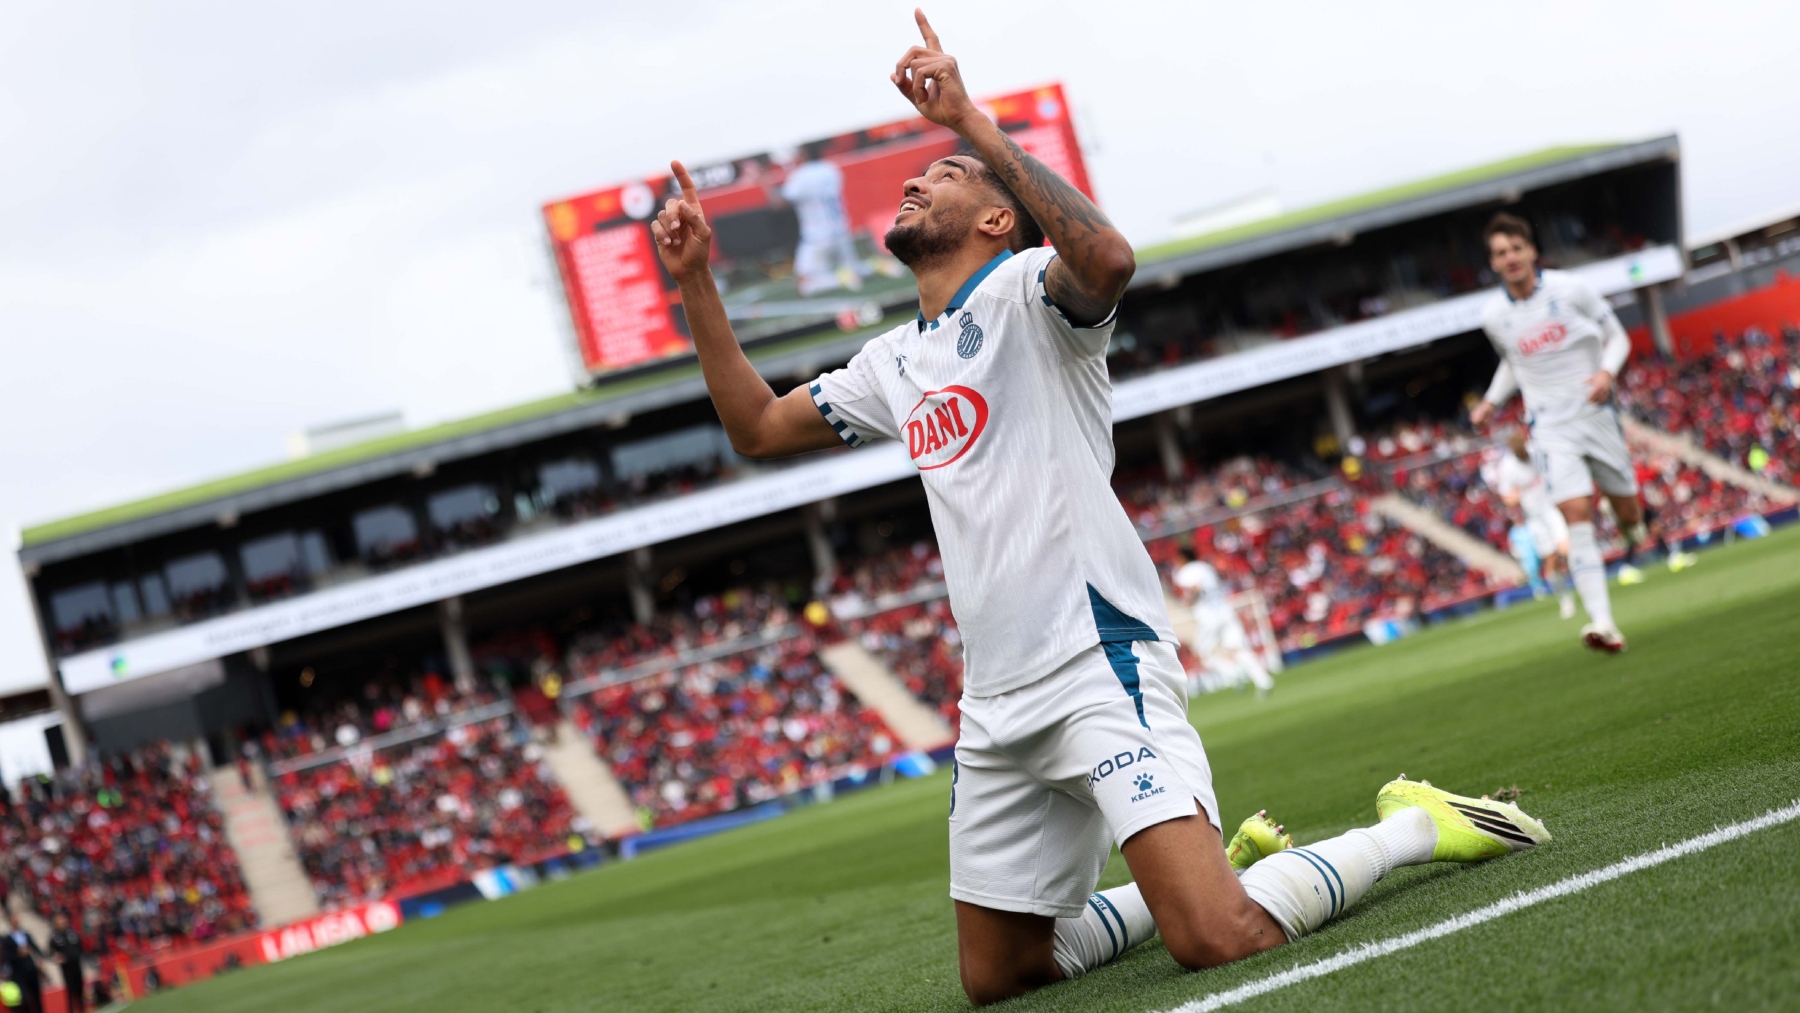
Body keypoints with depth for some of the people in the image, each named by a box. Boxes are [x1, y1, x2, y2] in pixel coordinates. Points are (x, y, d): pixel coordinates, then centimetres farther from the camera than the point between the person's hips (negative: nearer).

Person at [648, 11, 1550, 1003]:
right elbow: (757, 426, 27)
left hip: (1101, 663, -8)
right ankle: (1229, 860, 27)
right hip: (997, 706, 8)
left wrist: (969, 120, -29)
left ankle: (1412, 826, 3)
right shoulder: (894, 364, 19)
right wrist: (695, 281, 17)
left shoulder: (1024, 290, -4)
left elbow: (1107, 258, -28)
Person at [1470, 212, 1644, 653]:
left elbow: (1616, 338, 2)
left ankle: (1636, 537, 50)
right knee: (1578, 515, -17)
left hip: (1596, 414, 0)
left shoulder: (1570, 289, -7)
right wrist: (1492, 401, 7)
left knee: (1626, 509, 8)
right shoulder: (1494, 315, 0)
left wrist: (1607, 372, -17)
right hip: (1550, 426, 0)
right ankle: (1603, 624, -24)